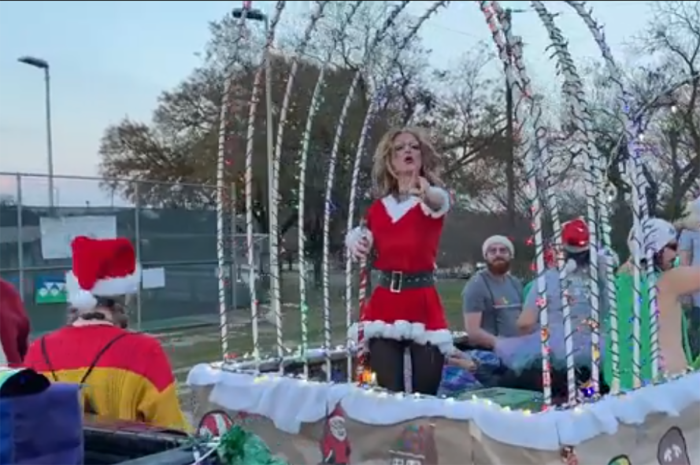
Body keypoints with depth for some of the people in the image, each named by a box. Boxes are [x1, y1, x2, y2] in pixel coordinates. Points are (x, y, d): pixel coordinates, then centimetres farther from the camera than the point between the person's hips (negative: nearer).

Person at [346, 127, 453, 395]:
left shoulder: (434, 198, 0)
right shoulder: (378, 208, 10)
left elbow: (439, 201, -26)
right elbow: (360, 244, 23)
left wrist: (425, 193, -51)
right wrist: (356, 243, -2)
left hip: (422, 300, -2)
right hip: (384, 302, 3)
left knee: (426, 395, -2)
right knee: (388, 393, -1)